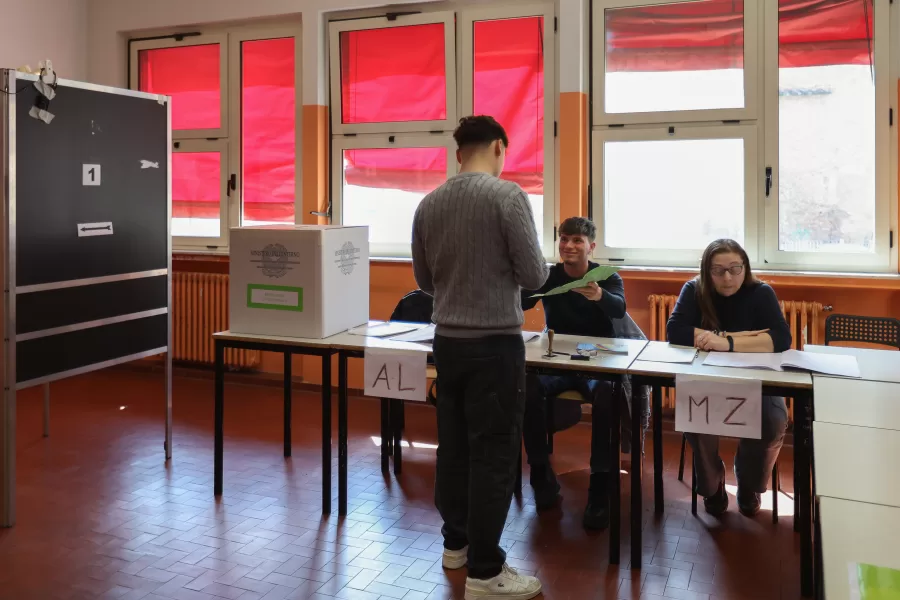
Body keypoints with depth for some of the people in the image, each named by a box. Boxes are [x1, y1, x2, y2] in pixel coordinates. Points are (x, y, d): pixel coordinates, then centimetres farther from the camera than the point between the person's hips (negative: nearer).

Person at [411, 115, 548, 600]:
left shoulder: (428, 204, 4)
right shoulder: (507, 195, -12)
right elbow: (535, 275, -11)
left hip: (447, 339, 6)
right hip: (495, 342, -6)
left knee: (453, 445, 16)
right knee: (493, 454, 1)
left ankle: (456, 542, 31)